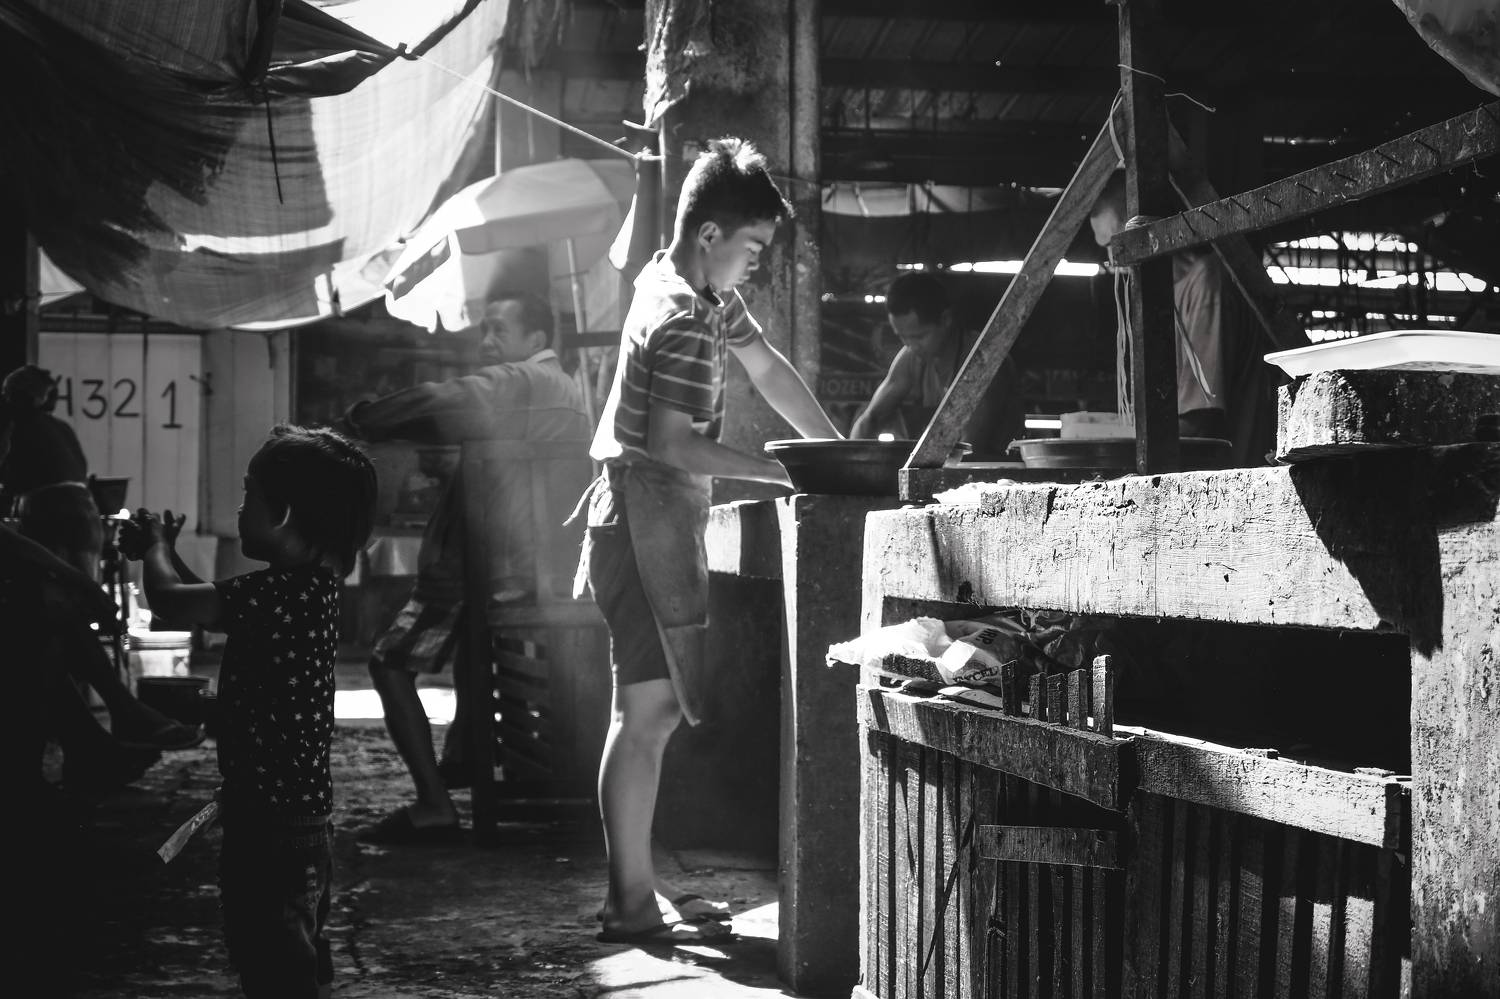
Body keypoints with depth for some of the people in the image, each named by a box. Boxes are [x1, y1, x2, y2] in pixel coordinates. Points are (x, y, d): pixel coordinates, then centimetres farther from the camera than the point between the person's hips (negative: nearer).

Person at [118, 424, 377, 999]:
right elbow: (212, 607, 25)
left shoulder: (281, 591, -21)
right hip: (302, 827, 10)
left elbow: (172, 603, -20)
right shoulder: (310, 585, 10)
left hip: (270, 833, -10)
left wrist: (155, 547, -1)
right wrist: (159, 551, 22)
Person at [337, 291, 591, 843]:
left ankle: (434, 808, -9)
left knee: (390, 662, 0)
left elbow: (434, 403, -29)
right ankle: (463, 750, 41)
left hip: (490, 573, -10)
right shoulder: (569, 391, 17)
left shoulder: (513, 383, -13)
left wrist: (356, 421, -18)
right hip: (553, 575, 10)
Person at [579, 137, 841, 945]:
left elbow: (768, 370, 17)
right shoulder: (685, 322, -19)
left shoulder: (702, 293, 11)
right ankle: (632, 904, -2)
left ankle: (635, 889, 17)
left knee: (652, 710, 12)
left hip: (647, 522, 10)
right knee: (649, 712, -7)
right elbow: (670, 443, -25)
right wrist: (783, 473, -21)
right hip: (647, 524, -10)